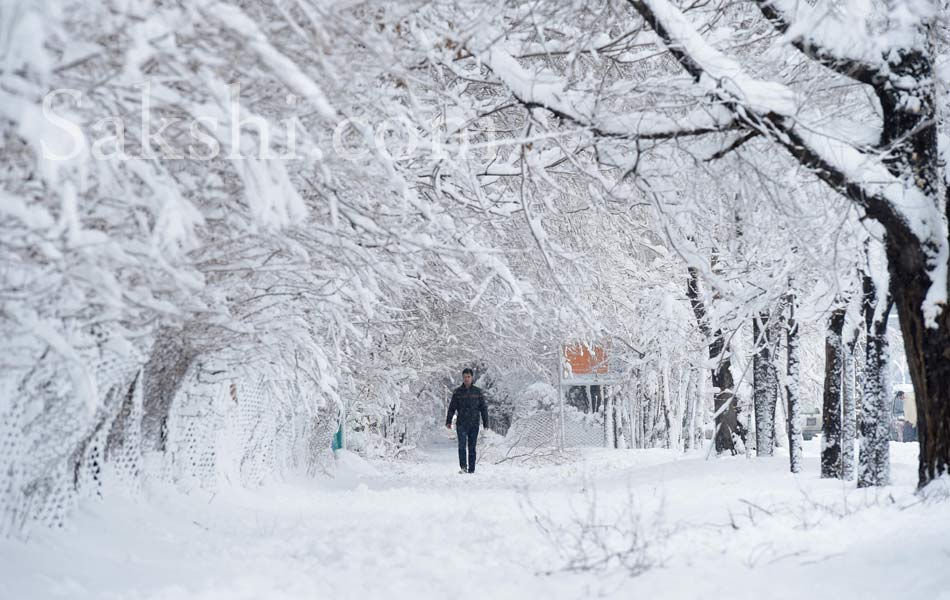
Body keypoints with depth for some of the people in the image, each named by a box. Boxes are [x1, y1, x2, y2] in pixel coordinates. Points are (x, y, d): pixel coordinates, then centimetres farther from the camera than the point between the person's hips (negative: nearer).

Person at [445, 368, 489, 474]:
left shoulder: (478, 392, 7)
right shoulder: (457, 392, 6)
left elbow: (483, 408, 9)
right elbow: (452, 408, 5)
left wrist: (486, 423, 3)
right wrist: (448, 421, -4)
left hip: (474, 425, 1)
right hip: (461, 424, -1)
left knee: (472, 448, 4)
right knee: (462, 445, -15)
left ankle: (471, 470, 7)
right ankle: (463, 467, -19)